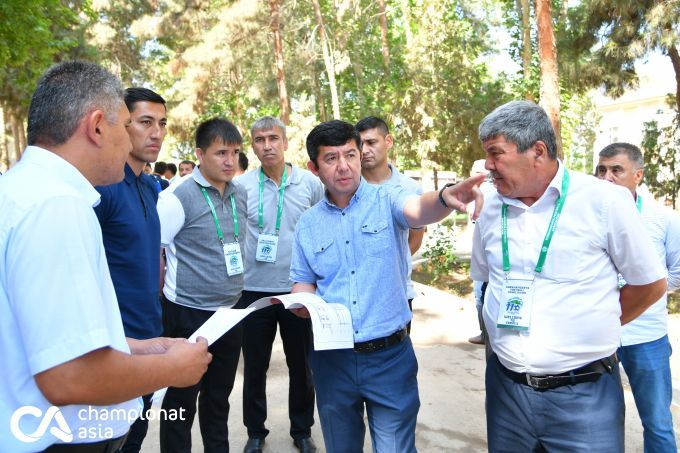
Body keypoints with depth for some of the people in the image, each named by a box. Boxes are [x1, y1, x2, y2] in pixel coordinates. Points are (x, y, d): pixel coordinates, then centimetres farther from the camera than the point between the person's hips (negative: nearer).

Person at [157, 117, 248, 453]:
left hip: (230, 312, 6)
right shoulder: (178, 198, -14)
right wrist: (172, 288, -7)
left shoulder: (241, 194, 5)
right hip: (188, 315, -5)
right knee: (182, 400, 9)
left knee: (219, 395, 19)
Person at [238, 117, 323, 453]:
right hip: (254, 291, 0)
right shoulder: (241, 186, -3)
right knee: (254, 367, 12)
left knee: (301, 365, 13)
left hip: (300, 290, 0)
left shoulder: (311, 183, -2)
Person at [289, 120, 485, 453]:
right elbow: (303, 281, 11)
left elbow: (418, 211, -29)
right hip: (332, 359, 3)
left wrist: (444, 198, -51)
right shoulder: (308, 223, 4)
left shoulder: (386, 200, -7)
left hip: (390, 356, -3)